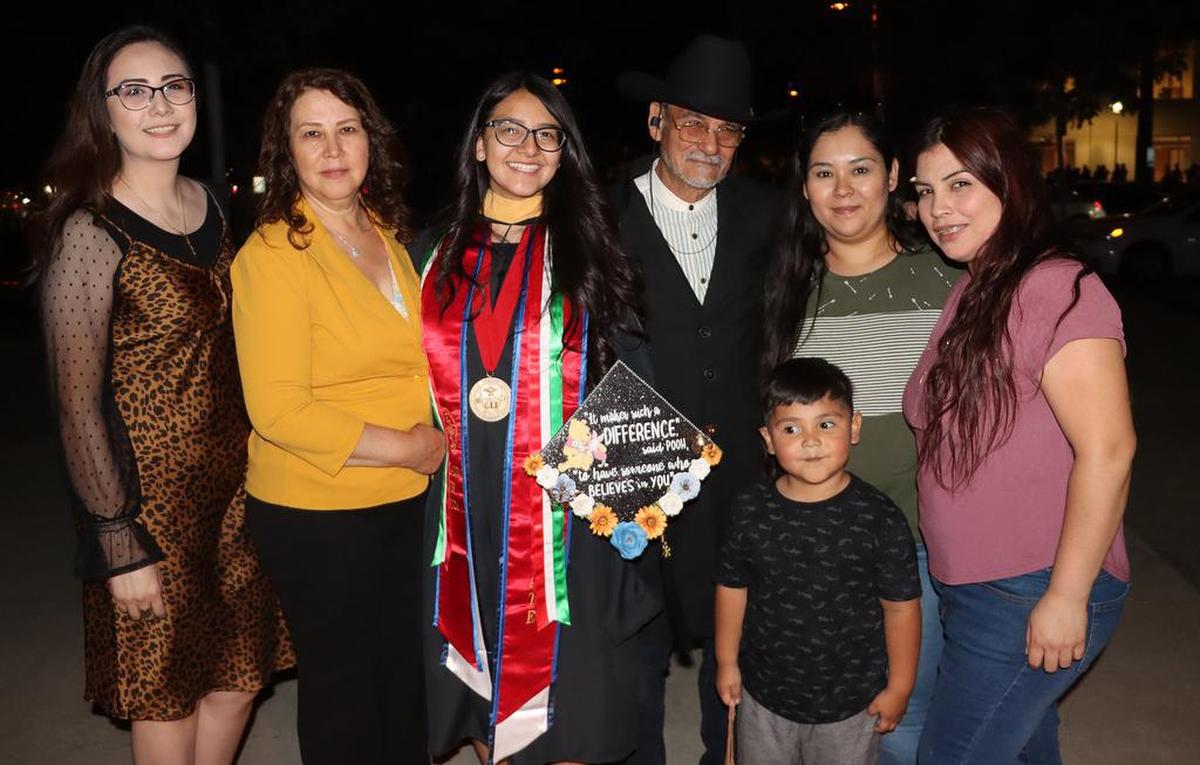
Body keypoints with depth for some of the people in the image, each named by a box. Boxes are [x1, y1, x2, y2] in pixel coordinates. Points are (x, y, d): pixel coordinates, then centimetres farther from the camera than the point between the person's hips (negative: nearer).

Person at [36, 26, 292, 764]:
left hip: (235, 484, 6)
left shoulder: (209, 206, 4)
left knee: (239, 679, 17)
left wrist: (264, 470, 11)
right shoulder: (90, 234, -16)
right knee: (167, 696, 12)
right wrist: (120, 548, -13)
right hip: (154, 495, -6)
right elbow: (78, 405, -14)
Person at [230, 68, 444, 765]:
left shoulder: (387, 232, 6)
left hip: (408, 498, 7)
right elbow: (278, 410, -21)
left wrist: (439, 431, 1)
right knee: (341, 676, 13)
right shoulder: (272, 253, -16)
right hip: (317, 513, -6)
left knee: (407, 664, 21)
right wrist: (405, 447, -18)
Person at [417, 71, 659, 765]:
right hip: (462, 515, 2)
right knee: (480, 680, 13)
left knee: (561, 695, 5)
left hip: (565, 512, -2)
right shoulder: (437, 253, 8)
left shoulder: (587, 252, 2)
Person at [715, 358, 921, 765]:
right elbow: (732, 587, 1)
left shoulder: (879, 517, -17)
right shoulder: (750, 511, -11)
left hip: (852, 702, -2)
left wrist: (899, 687, -3)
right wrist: (727, 662, 7)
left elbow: (901, 606, -9)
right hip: (764, 694, 2)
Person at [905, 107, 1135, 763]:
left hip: (1036, 596, -8)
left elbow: (1107, 450, -23)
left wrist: (1067, 596, -20)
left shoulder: (1055, 291, -19)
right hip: (969, 586, 8)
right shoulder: (966, 296, 9)